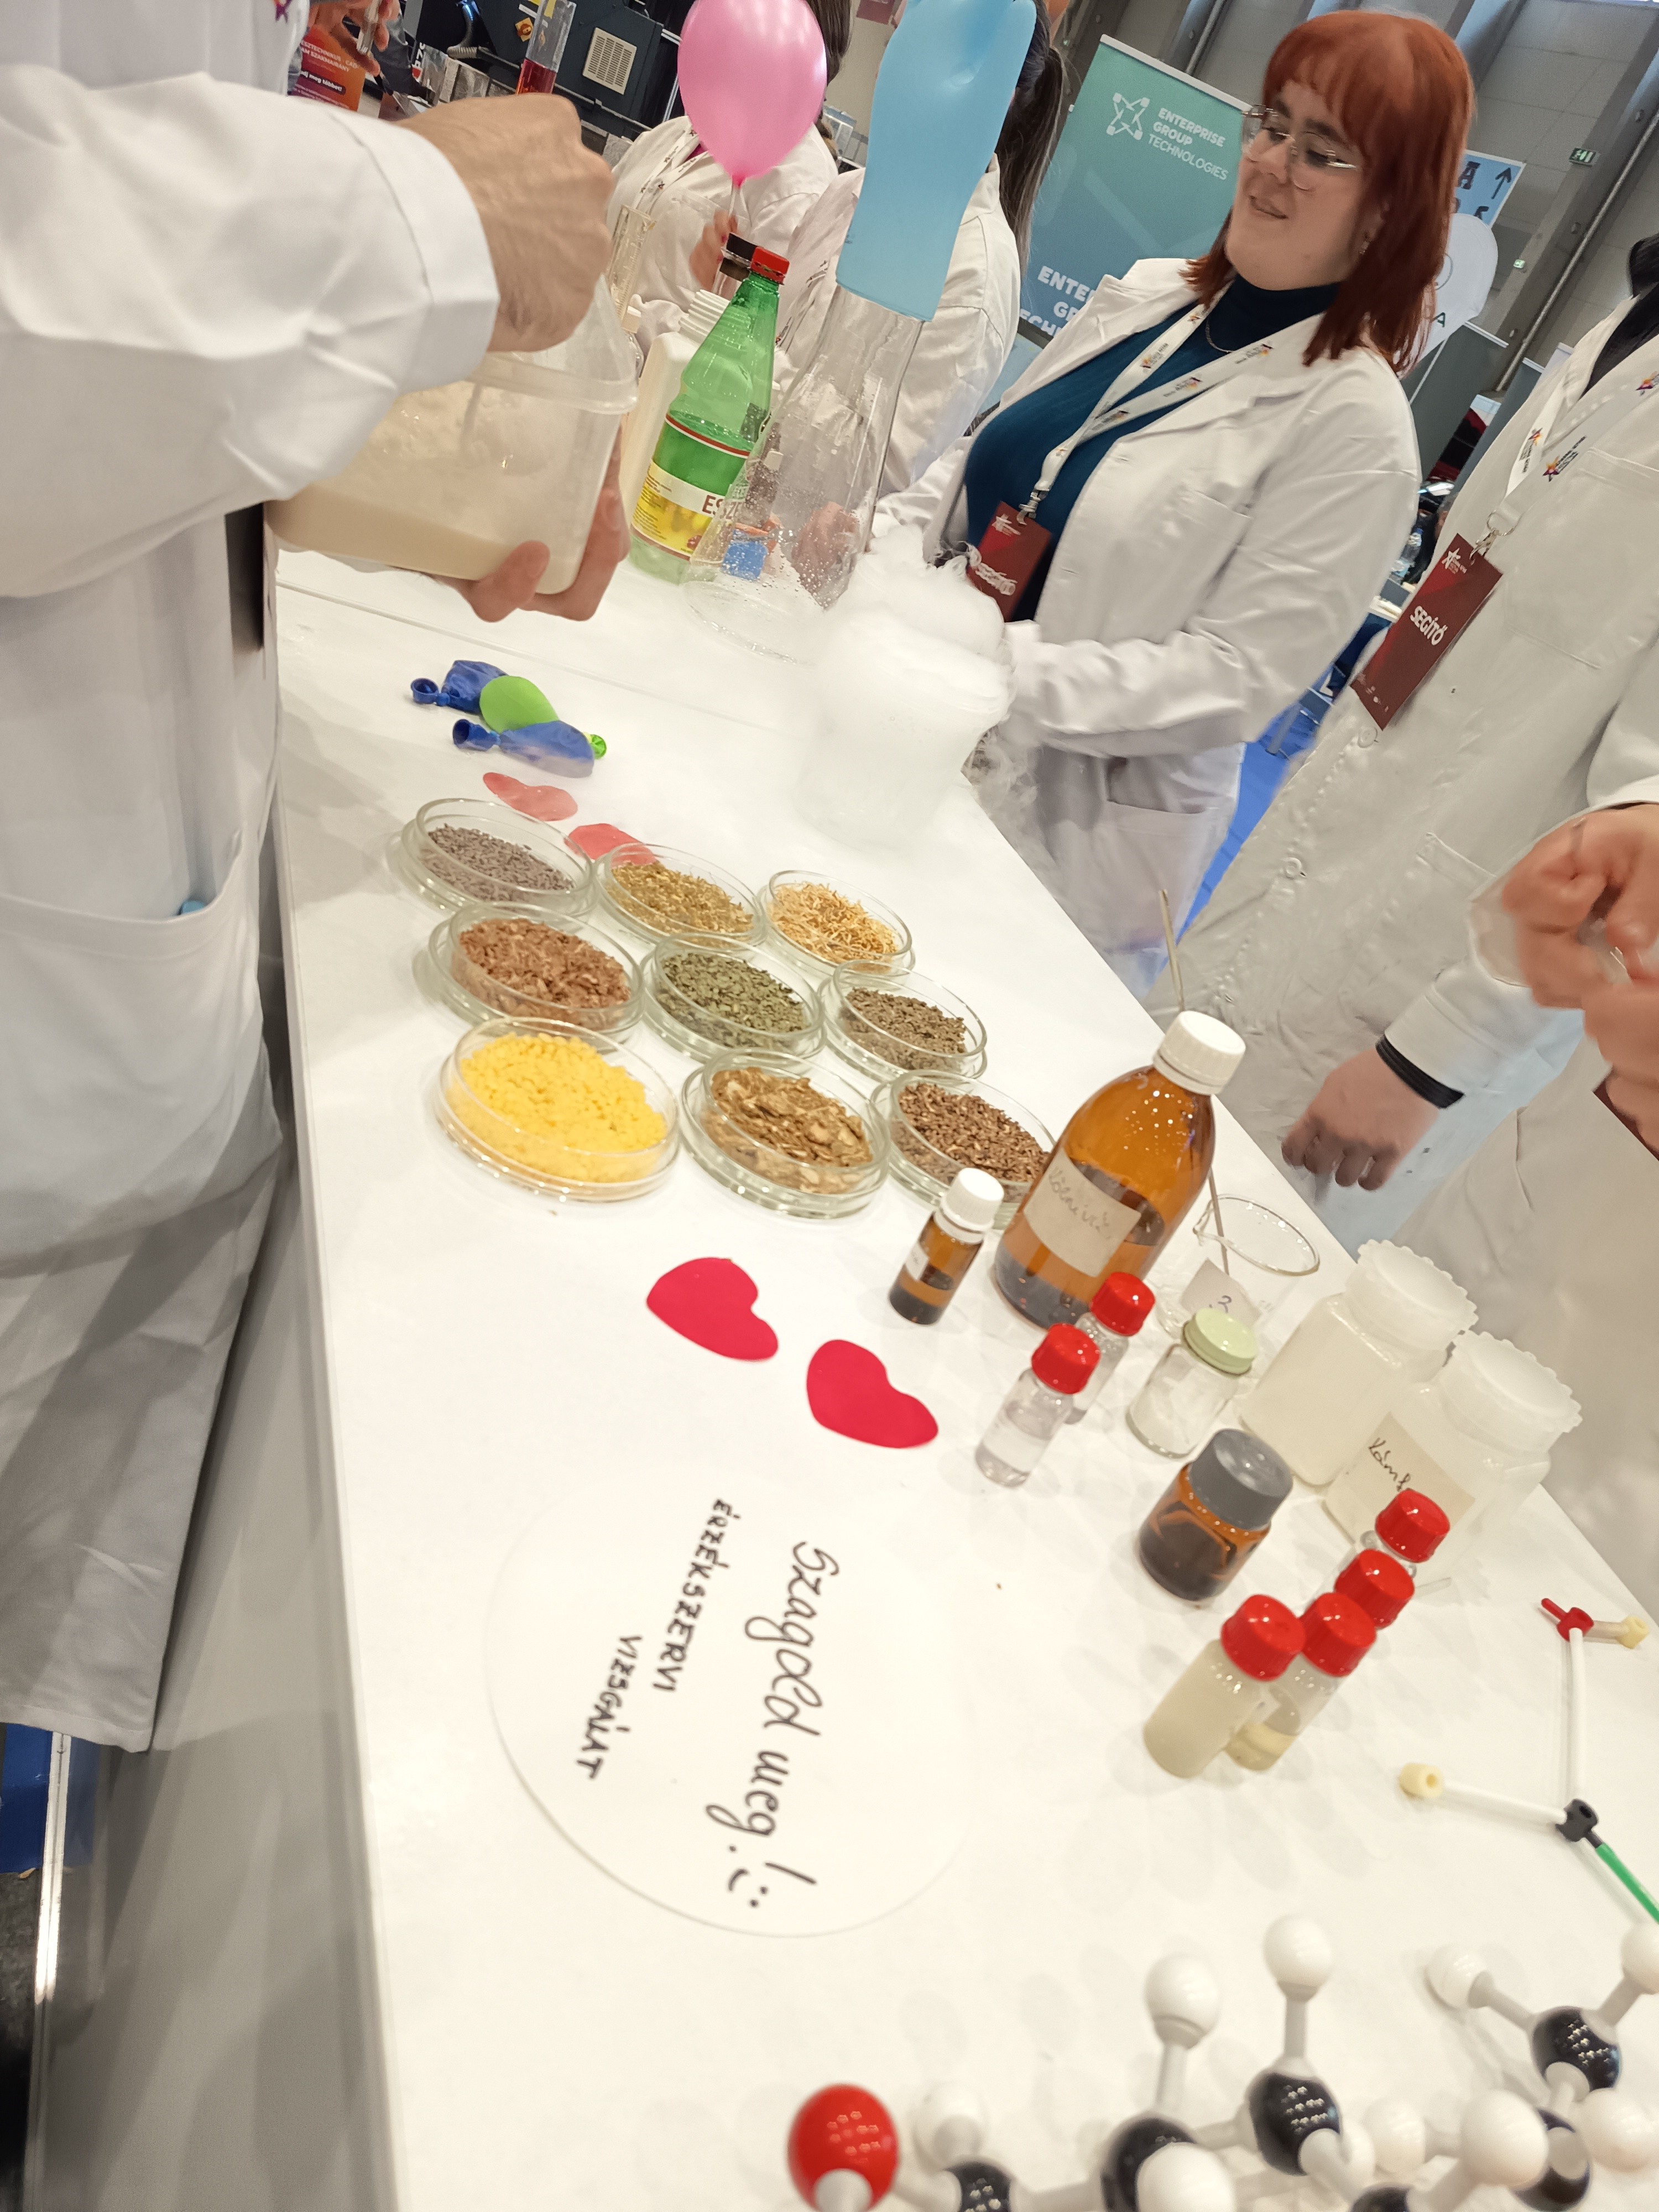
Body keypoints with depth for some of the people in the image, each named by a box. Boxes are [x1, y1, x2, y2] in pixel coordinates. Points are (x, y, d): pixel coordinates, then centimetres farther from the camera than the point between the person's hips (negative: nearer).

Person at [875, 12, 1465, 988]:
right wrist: (883, 532, -4)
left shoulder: (1353, 425, -13)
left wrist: (1011, 672, -27)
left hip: (1068, 834, -6)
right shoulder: (1140, 296, 6)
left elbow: (1236, 676, -18)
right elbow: (985, 458, 16)